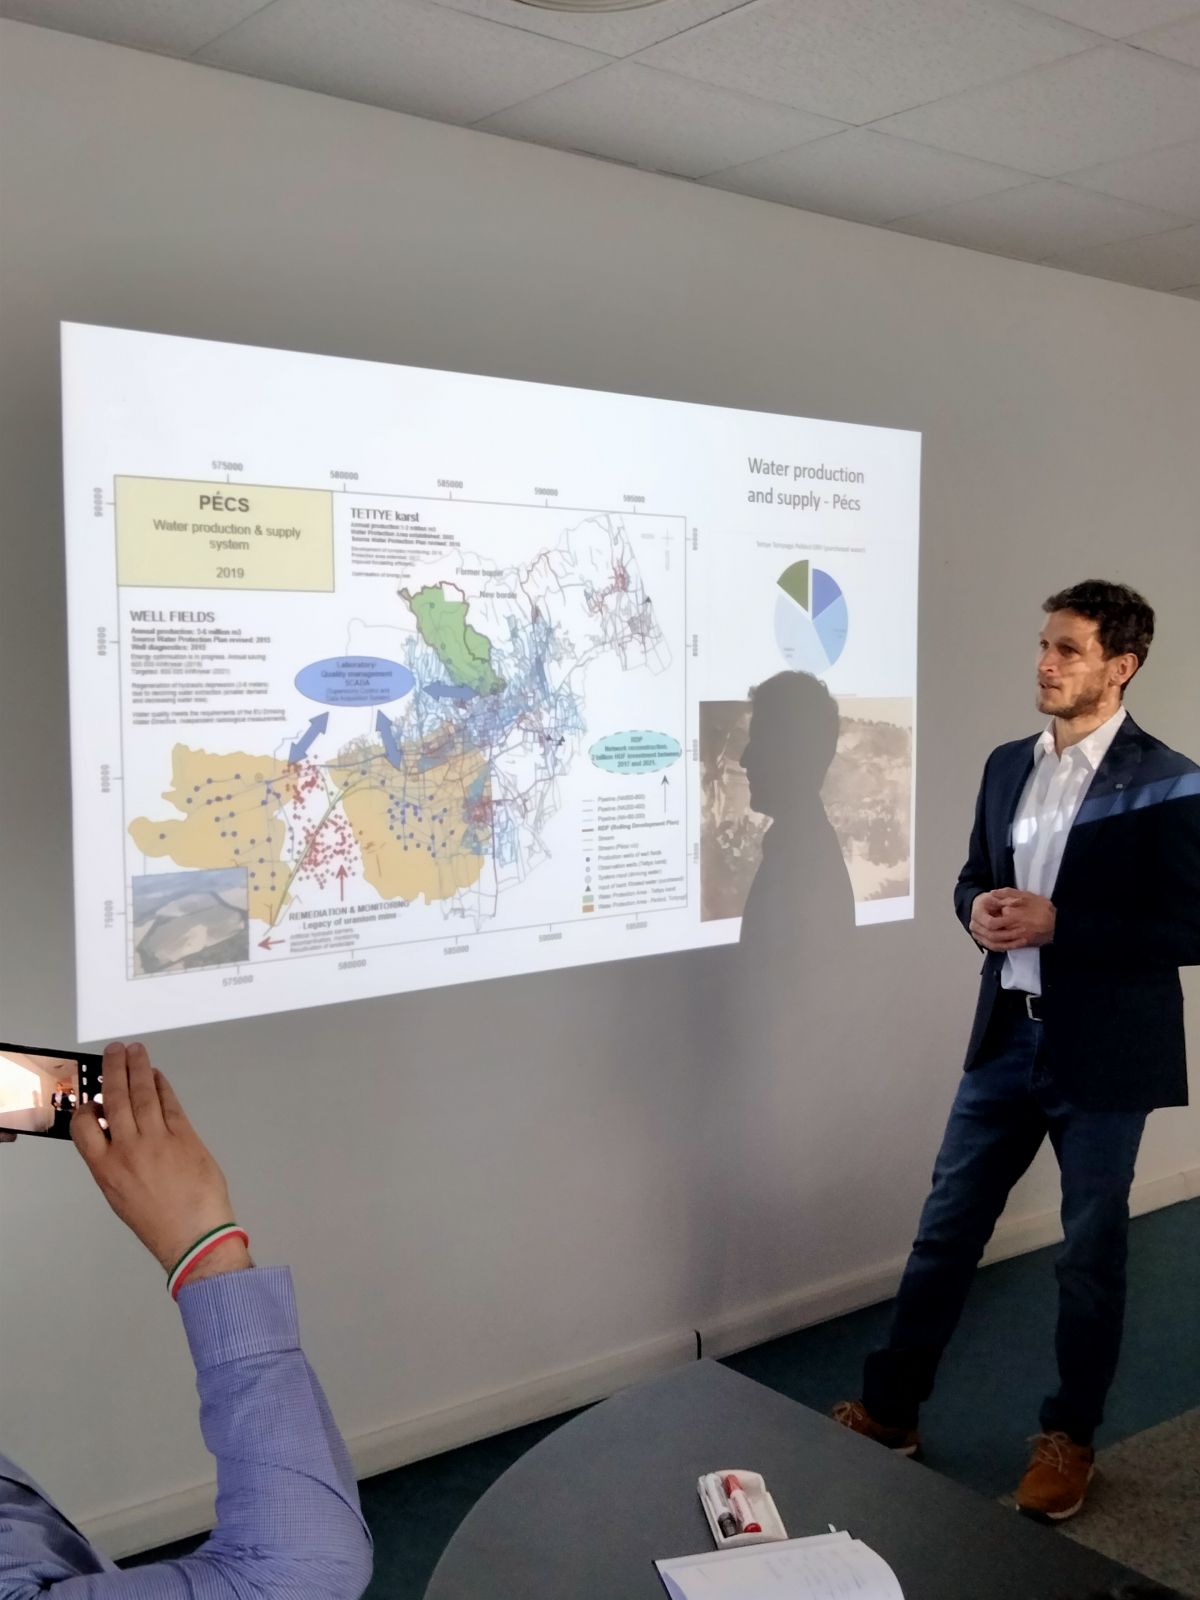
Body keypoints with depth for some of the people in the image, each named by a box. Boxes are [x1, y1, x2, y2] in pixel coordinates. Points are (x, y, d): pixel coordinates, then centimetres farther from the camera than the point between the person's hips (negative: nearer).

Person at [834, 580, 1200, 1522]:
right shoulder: (1007, 766, 7)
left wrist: (1058, 924, -22)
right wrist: (978, 911, -7)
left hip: (1103, 1053, -5)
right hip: (1007, 1036, 5)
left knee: (1090, 1254, 11)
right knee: (945, 1230, 12)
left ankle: (1068, 1437, 30)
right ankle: (890, 1410, 27)